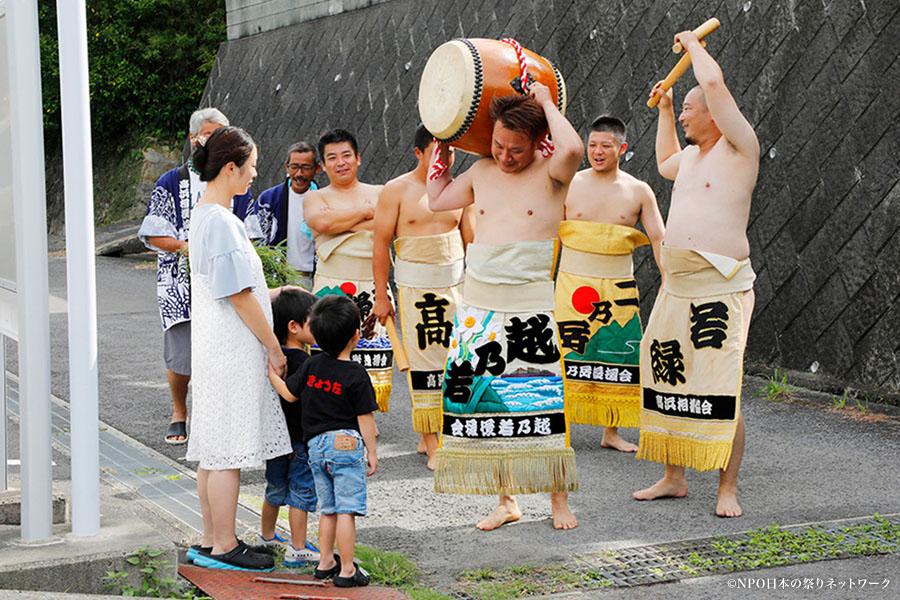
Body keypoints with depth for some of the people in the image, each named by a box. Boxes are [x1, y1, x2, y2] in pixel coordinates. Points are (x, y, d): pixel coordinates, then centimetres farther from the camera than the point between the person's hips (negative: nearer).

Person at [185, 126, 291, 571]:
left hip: (215, 348, 10)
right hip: (233, 351, -10)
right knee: (228, 451, -3)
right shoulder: (221, 221, -18)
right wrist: (273, 347, -10)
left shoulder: (204, 214, 14)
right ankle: (224, 547, 4)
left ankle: (211, 542, 20)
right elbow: (240, 297, -17)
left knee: (214, 452, 13)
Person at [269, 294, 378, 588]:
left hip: (316, 446, 6)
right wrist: (371, 452, -1)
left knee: (328, 509, 18)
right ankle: (346, 570, -3)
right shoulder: (356, 376, -11)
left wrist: (270, 370, 27)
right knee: (346, 511, -4)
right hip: (347, 444, -6)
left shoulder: (312, 366, 3)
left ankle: (325, 562, 24)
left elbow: (290, 393, 13)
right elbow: (365, 418, -9)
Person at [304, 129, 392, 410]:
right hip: (331, 288, -2)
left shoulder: (379, 193, 15)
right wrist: (365, 212, -4)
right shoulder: (315, 198, 11)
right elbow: (321, 222, -12)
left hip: (373, 289, 2)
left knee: (373, 361, -2)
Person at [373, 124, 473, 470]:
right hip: (414, 286, -3)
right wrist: (381, 296, -3)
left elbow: (471, 241, 15)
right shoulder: (397, 190, -1)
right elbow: (381, 245, -1)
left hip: (455, 284, 4)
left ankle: (431, 431, 13)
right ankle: (432, 444, 0)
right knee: (422, 360, -5)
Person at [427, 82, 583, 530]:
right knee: (483, 401, 5)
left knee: (542, 406, -6)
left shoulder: (550, 174, -5)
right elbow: (437, 199, 26)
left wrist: (546, 103, -14)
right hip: (477, 308, 5)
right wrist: (443, 145, 22)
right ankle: (506, 500, 17)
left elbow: (573, 148, -28)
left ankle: (559, 500, 7)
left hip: (530, 309, -5)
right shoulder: (482, 172, 11)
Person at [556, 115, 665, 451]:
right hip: (573, 284, -1)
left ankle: (611, 432, 14)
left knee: (617, 356, 2)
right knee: (567, 353, -5)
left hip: (619, 289, 1)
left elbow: (659, 239, 0)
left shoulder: (639, 191, 4)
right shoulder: (569, 186, 2)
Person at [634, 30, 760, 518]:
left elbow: (714, 84, -19)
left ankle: (728, 489, -1)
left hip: (720, 290, -8)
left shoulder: (739, 149, -7)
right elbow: (665, 164, 43)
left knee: (721, 393, -9)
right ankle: (673, 478, 21)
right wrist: (663, 110, 37)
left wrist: (693, 44, -1)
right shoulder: (692, 154, 17)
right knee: (666, 383, 10)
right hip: (675, 289, 8)